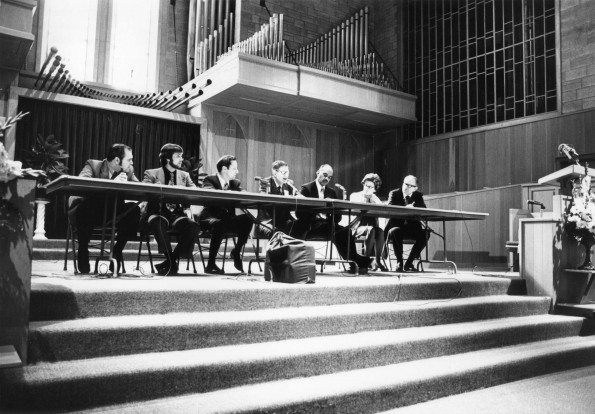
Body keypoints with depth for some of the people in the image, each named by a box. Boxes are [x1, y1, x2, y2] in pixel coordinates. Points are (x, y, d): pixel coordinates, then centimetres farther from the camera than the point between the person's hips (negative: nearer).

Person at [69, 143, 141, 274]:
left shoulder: (129, 170, 3)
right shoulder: (92, 165, -11)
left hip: (111, 213, 4)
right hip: (85, 211, -4)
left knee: (135, 209, -23)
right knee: (87, 207, -38)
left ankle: (117, 251, -6)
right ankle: (82, 251, -14)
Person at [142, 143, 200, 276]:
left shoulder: (184, 176, 19)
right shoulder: (151, 174, 10)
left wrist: (188, 209, -13)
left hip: (178, 214, 3)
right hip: (158, 212, -3)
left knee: (194, 227, -29)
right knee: (157, 223, -38)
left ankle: (173, 260, -15)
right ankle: (171, 261, -27)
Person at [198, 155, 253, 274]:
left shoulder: (235, 183, 13)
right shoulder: (210, 180, -3)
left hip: (228, 218, 5)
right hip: (210, 218, -5)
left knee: (247, 219, -23)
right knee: (219, 224, -38)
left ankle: (237, 252, -1)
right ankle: (211, 264, -28)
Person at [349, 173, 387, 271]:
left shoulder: (375, 199, 21)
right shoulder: (355, 195, 11)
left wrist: (373, 196, -2)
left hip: (372, 227, 3)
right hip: (358, 227, -3)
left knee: (380, 231, -32)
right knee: (371, 230, -36)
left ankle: (377, 260, -26)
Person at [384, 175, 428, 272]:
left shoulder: (418, 195, 8)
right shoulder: (394, 193, 1)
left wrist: (412, 208, -27)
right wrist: (405, 208, -32)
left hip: (412, 227, 2)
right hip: (397, 226, -2)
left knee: (424, 234, -26)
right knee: (395, 231, -36)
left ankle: (409, 263, -13)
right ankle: (399, 262, -21)